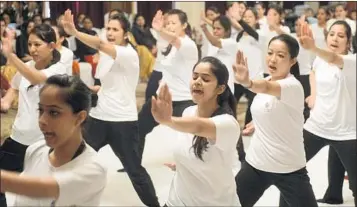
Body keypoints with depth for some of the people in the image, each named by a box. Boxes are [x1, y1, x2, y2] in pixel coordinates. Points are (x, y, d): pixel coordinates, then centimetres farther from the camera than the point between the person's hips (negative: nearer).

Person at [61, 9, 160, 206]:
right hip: (98, 116, 7)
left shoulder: (129, 54, -17)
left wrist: (74, 32, -45)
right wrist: (89, 89, 7)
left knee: (133, 169, 0)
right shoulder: (106, 55, 9)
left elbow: (100, 45, -34)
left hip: (123, 121, -7)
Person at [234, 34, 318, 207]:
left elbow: (268, 88, -44)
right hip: (255, 163, 6)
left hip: (288, 169, -6)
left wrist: (248, 83, -61)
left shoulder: (293, 86, -20)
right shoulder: (265, 80, 3)